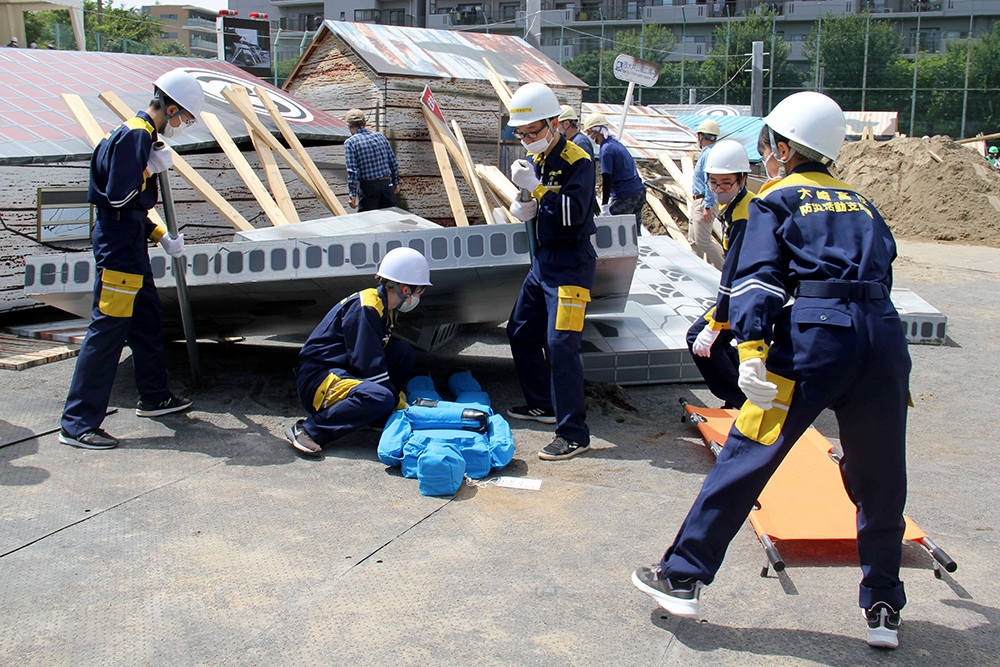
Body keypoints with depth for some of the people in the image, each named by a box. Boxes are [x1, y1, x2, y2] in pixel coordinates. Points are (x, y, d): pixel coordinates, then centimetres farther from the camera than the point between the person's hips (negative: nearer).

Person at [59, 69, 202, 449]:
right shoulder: (136, 136, -16)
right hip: (118, 245, -11)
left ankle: (154, 397, 34)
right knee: (108, 329, -9)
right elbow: (119, 196, -23)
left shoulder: (141, 135, 16)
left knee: (147, 318, 19)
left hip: (128, 241, 11)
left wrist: (162, 238, 19)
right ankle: (77, 423, -6)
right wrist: (152, 168, -10)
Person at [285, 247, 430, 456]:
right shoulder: (365, 309, -19)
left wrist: (398, 397, 8)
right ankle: (308, 429, -22)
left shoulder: (384, 307, 11)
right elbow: (369, 365, -22)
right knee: (380, 399, -35)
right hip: (317, 380, -10)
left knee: (404, 352, 2)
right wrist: (400, 405, -14)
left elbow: (378, 354, 17)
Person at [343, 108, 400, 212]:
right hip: (386, 184, 4)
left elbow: (352, 171, -13)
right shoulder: (380, 136, 7)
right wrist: (395, 183, 20)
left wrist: (352, 195, -10)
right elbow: (393, 163, 10)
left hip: (368, 187, -4)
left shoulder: (350, 142, -6)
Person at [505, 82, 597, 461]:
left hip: (570, 263, -9)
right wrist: (522, 208, 0)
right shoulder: (535, 160, 11)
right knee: (520, 333, 16)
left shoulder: (577, 161, -14)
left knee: (561, 344, -15)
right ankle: (543, 405, 33)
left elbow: (574, 213, -26)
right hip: (542, 260, 10)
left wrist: (535, 187, -24)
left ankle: (574, 434, -9)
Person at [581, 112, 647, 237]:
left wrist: (604, 206, -19)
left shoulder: (606, 149, -14)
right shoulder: (616, 143, 15)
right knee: (633, 234, 14)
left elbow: (606, 178, -18)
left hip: (624, 197, -9)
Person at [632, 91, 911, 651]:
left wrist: (752, 349, -15)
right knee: (879, 481, 14)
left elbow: (759, 278, -4)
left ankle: (685, 578, 7)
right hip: (885, 333, 5)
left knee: (748, 455, 1)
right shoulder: (862, 205, 27)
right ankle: (883, 609, 24)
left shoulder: (776, 201, 11)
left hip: (817, 332, -5)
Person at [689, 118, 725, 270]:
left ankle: (722, 272, -2)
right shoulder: (706, 153, 15)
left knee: (703, 242, -9)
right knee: (694, 240, 14)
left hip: (704, 203, -11)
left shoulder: (709, 154, -18)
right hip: (697, 202, 11)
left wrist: (707, 207, -28)